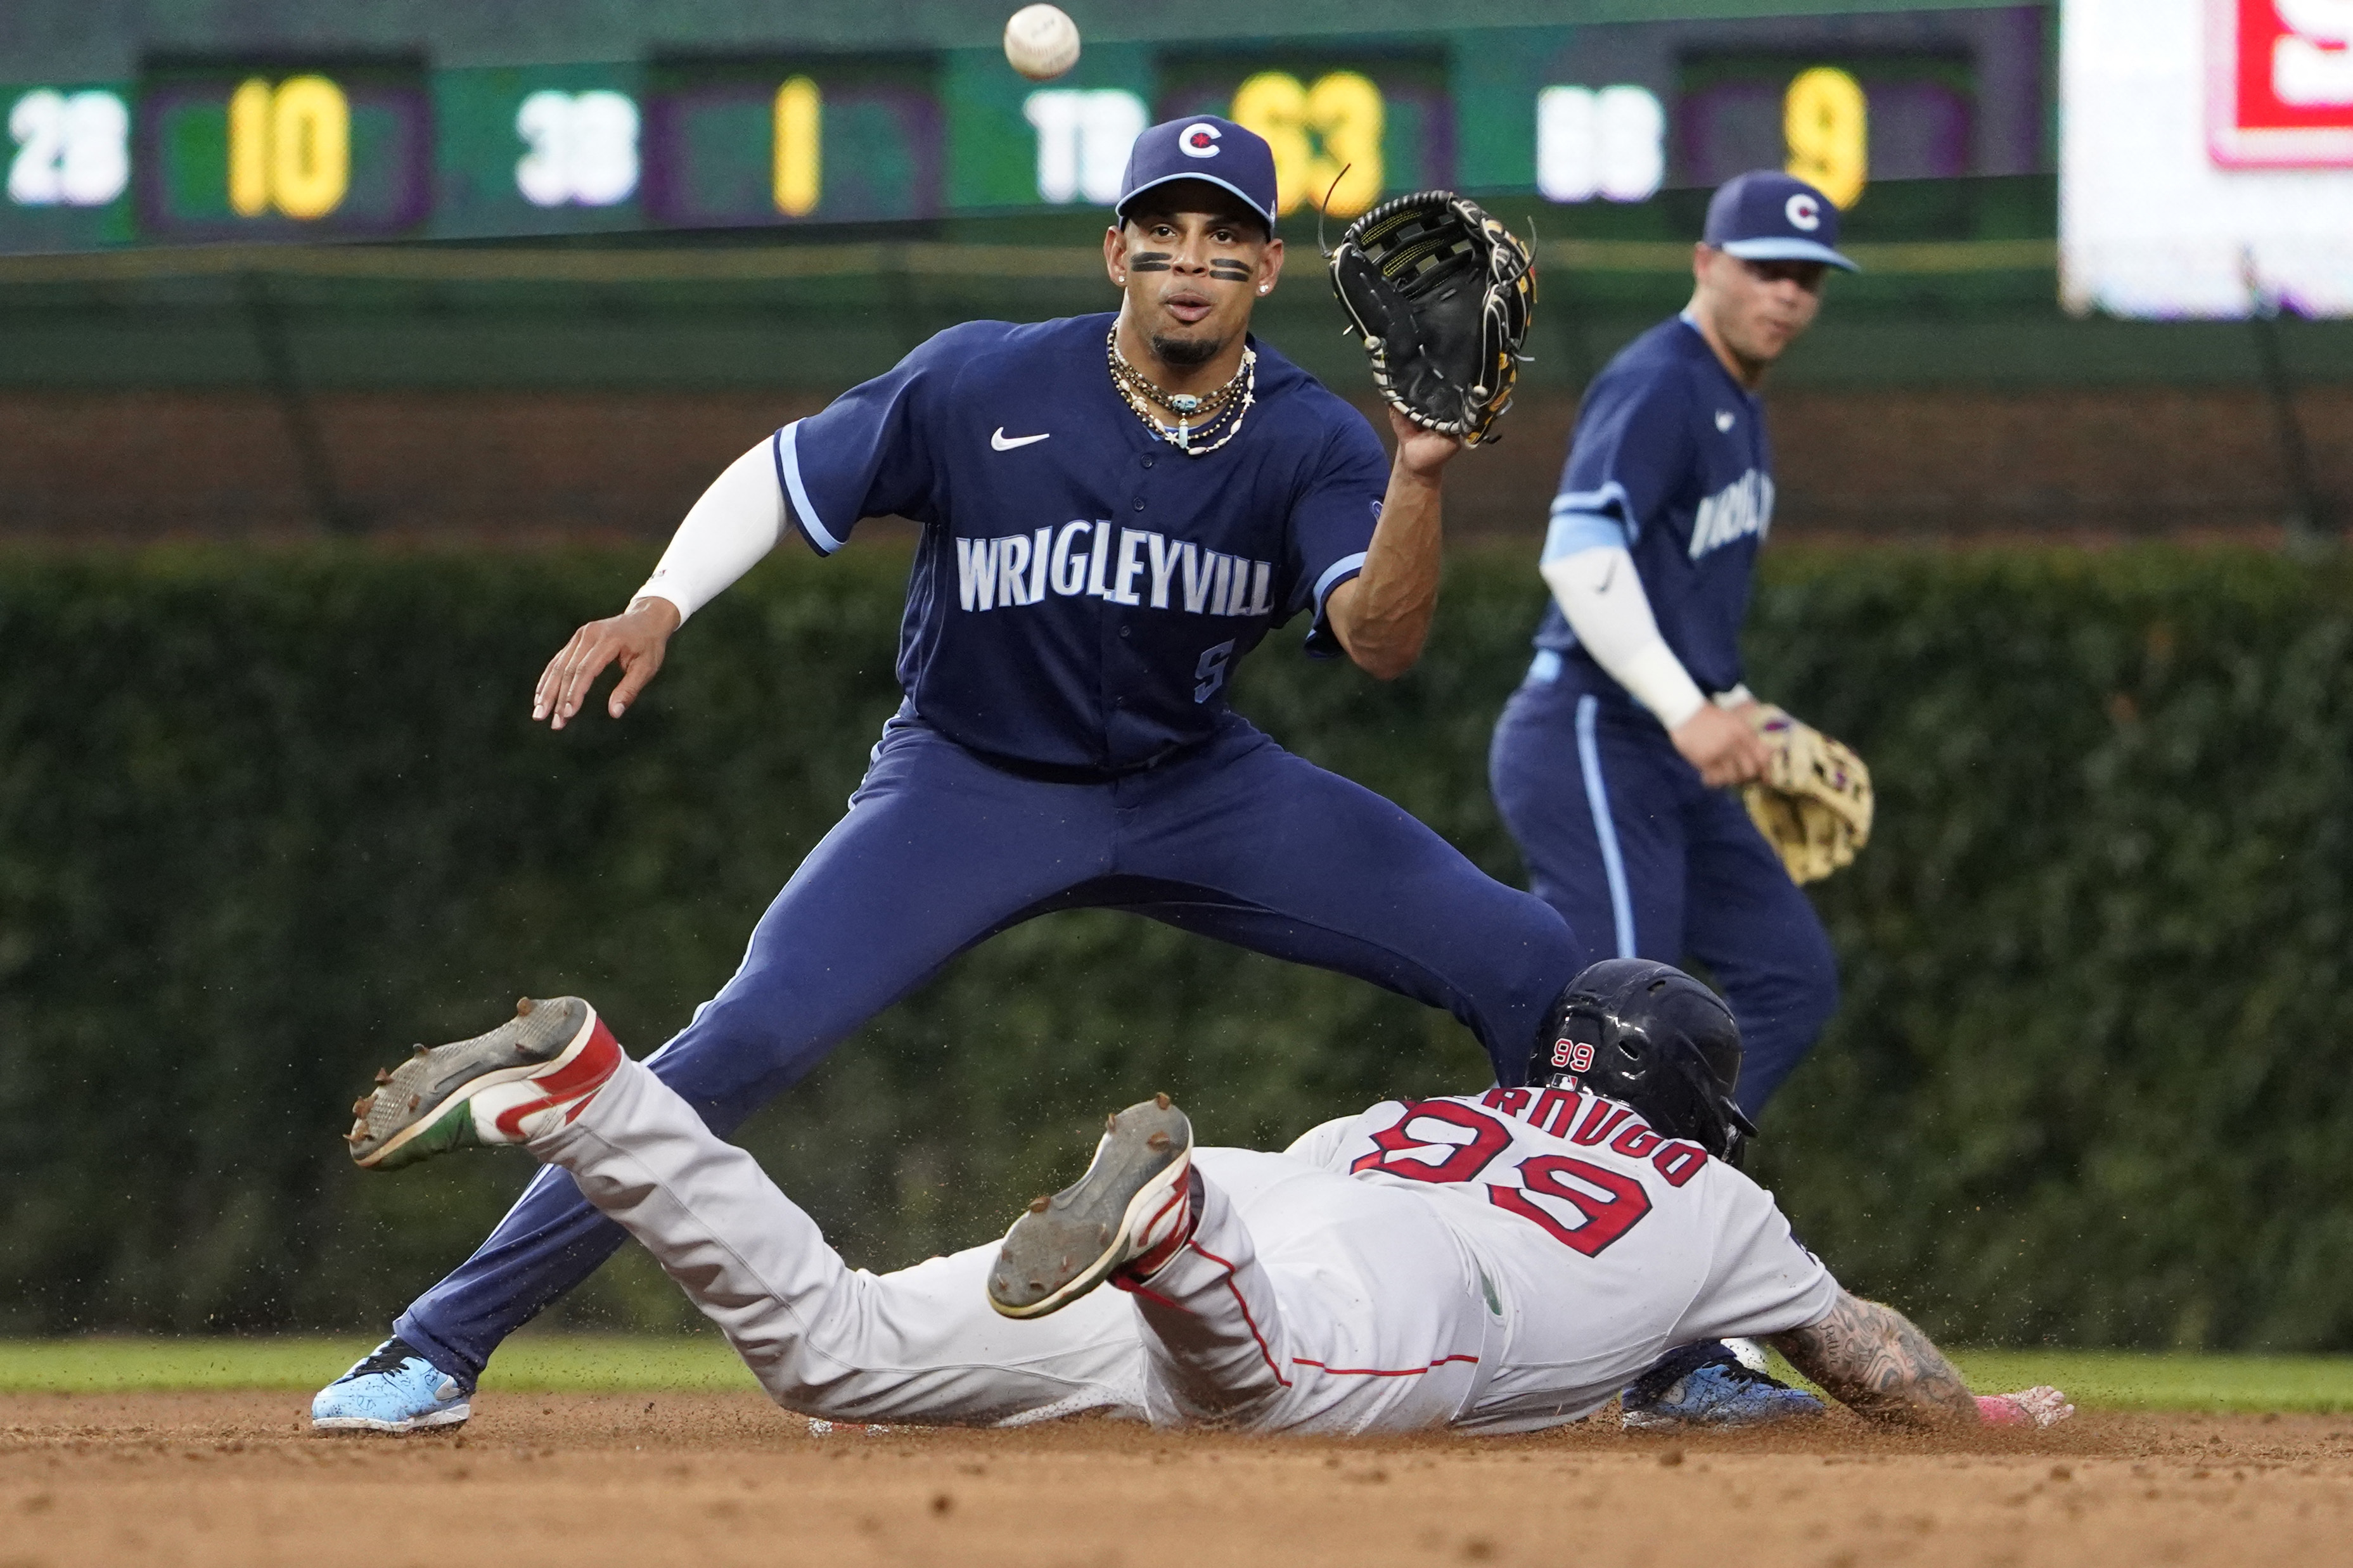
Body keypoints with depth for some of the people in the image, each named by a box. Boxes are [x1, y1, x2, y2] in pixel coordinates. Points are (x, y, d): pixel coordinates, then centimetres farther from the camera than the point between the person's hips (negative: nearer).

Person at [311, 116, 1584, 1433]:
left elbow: (1382, 642, -27)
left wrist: (1420, 478, -44)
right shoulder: (984, 387, -17)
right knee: (755, 1035, -24)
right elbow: (783, 476, -7)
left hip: (1191, 783, 3)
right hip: (973, 779, -3)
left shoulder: (1313, 445, -13)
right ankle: (442, 1347, -17)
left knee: (1532, 967, -8)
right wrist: (660, 608, -23)